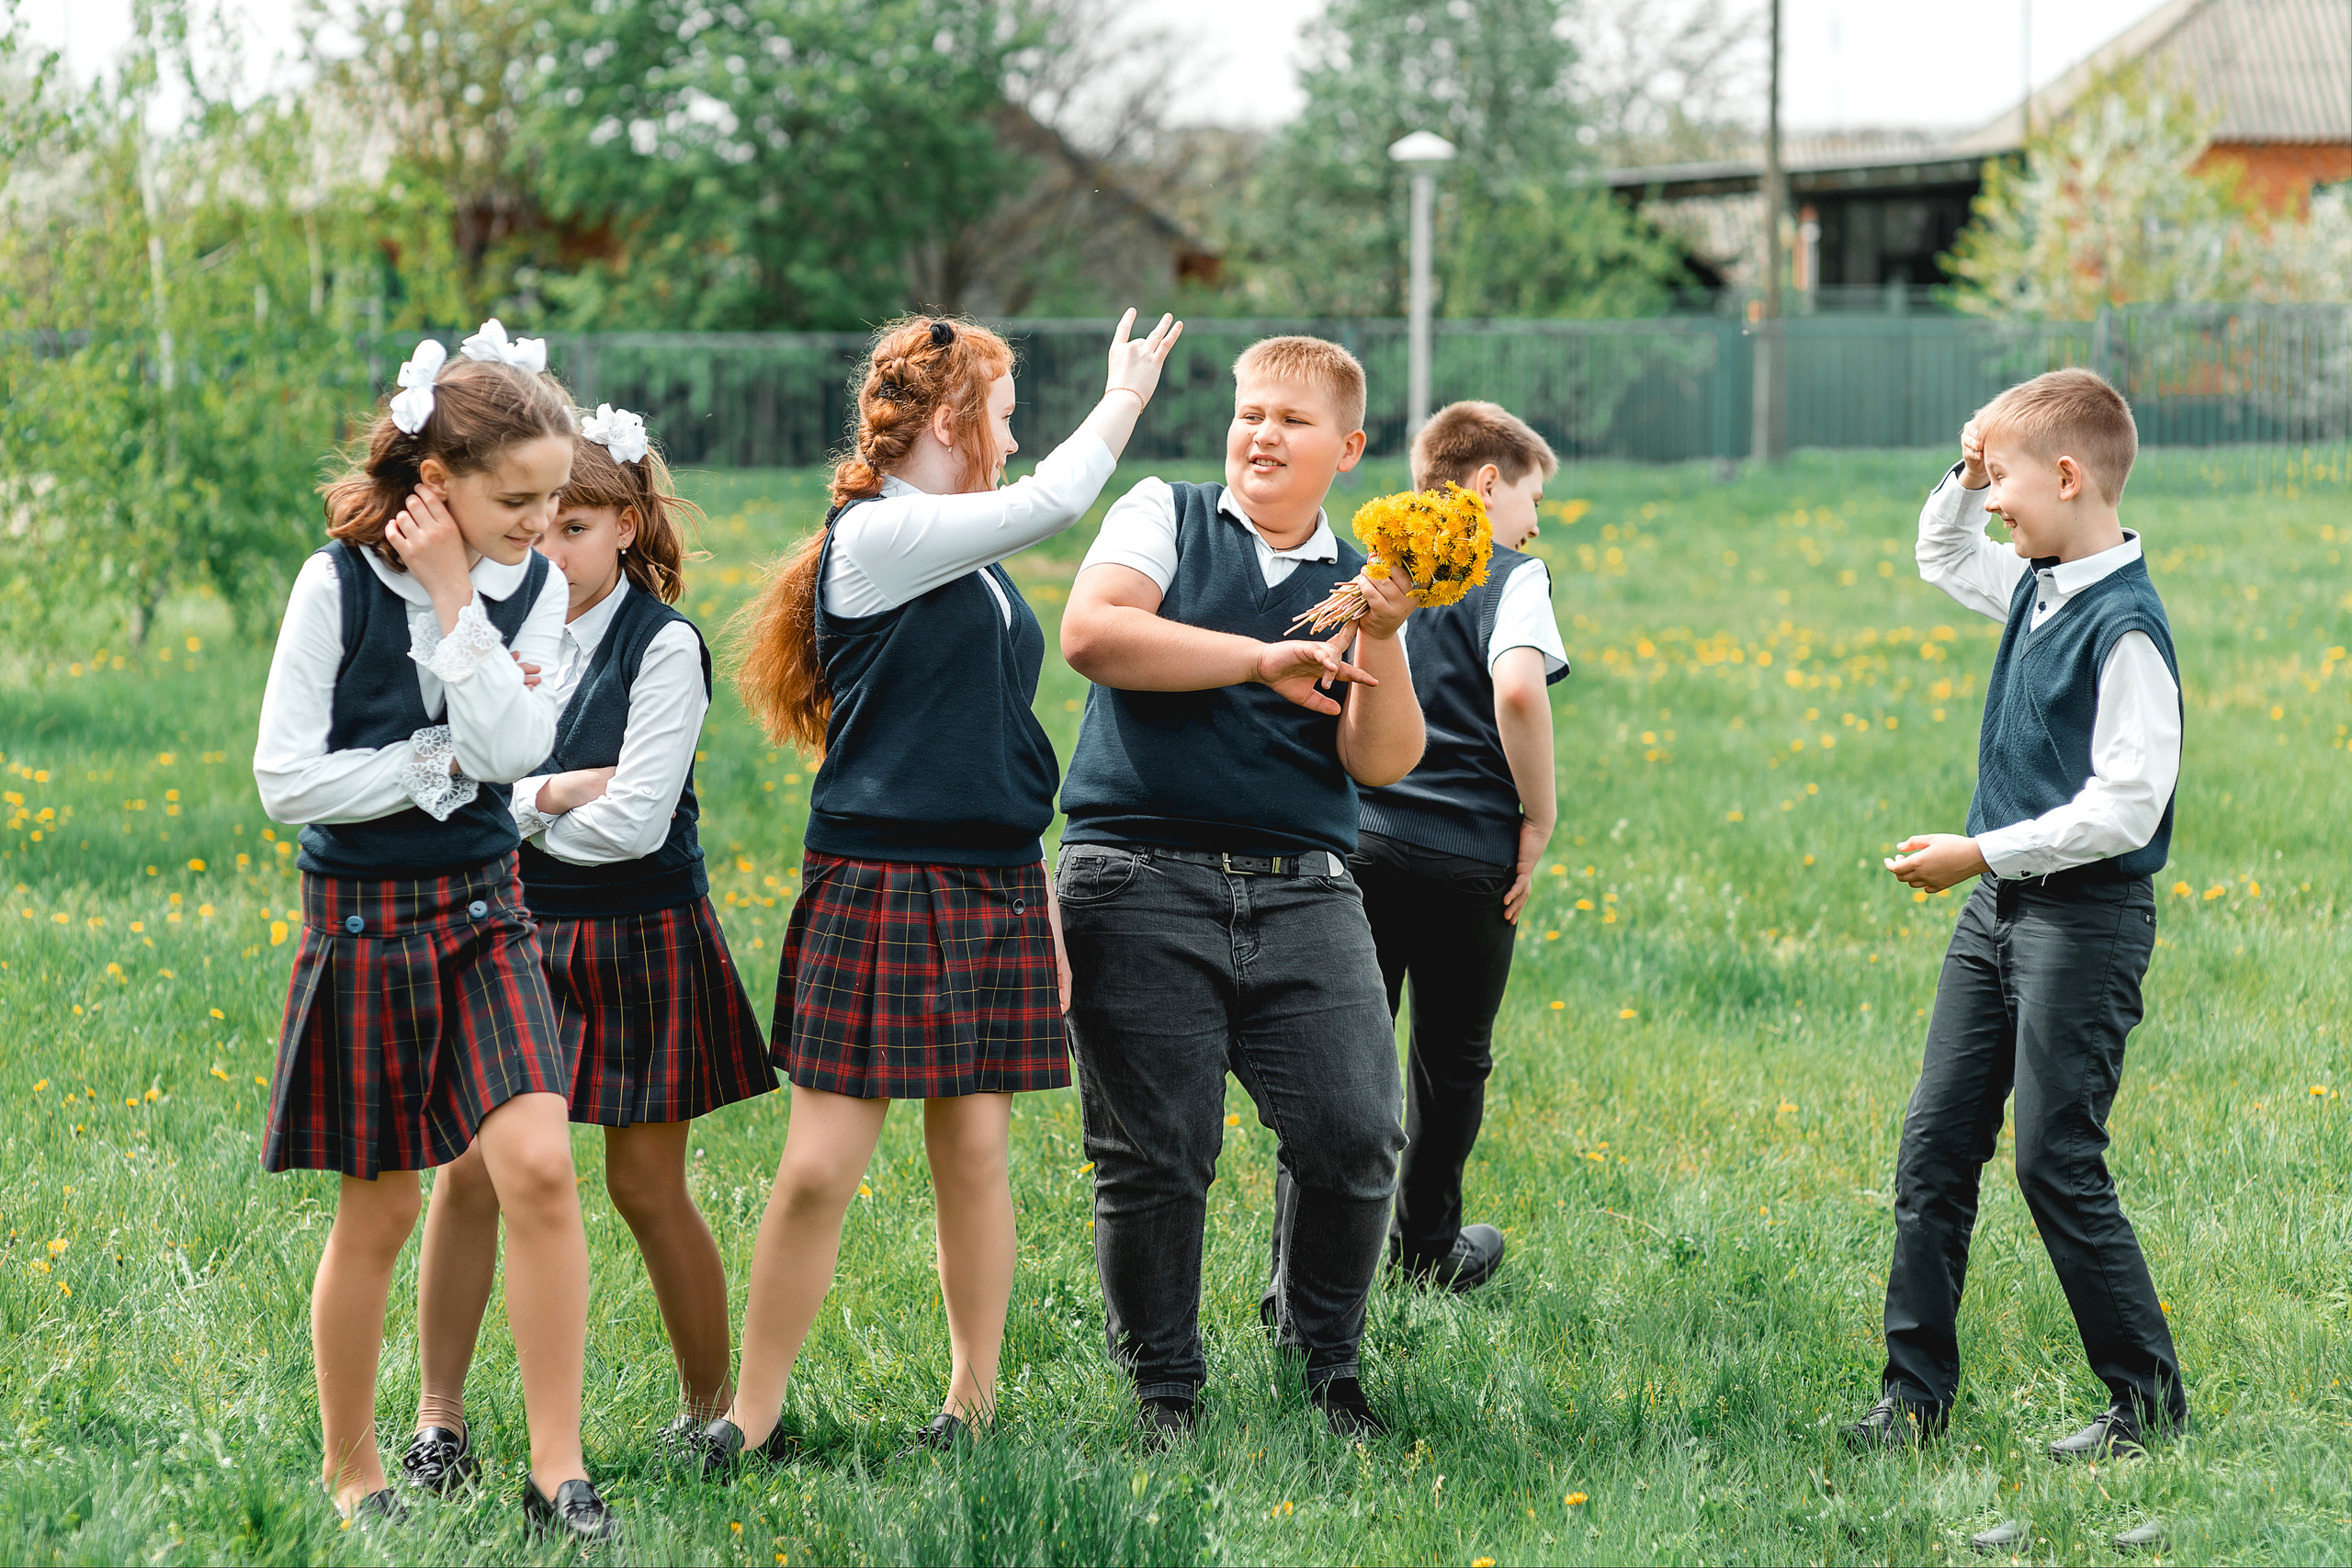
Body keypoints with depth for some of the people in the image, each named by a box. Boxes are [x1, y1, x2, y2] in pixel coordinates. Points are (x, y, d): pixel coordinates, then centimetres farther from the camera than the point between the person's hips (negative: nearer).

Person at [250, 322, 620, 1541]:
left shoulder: (530, 587, 1)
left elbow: (511, 749, -13)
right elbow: (285, 779, -11)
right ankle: (350, 1468, 22)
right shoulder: (340, 584, -11)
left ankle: (557, 1472, -7)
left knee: (540, 1168, -14)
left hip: (482, 910, 3)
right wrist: (439, 764, -12)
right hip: (363, 918, -3)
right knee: (379, 1211, 4)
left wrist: (456, 600, -16)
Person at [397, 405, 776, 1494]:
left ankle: (713, 1403, 20)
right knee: (470, 1170, -3)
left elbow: (636, 820, -17)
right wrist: (551, 794, -14)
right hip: (520, 934, 4)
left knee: (646, 1187, 4)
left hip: (636, 942, -4)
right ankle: (438, 1416, 4)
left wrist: (511, 806, -7)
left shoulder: (663, 647, -10)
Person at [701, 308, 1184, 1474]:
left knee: (976, 1151, 7)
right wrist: (1128, 392, 2)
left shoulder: (978, 565, 17)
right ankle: (752, 1414, 1)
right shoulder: (872, 538, -8)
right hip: (880, 885, -7)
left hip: (993, 892, 7)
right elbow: (1050, 502, -13)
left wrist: (1044, 903, 19)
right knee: (819, 1166, -7)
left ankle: (973, 1398, 16)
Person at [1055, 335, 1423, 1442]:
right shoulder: (1164, 519, 8)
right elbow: (1091, 633, -12)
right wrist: (1265, 660, -10)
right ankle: (1163, 1384, 15)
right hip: (1141, 882, -3)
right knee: (1154, 1155, -3)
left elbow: (1381, 761, 5)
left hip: (1302, 894, 3)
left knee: (1355, 1136, -8)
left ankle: (1324, 1362, 14)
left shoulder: (1357, 586, 16)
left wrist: (1380, 643, -10)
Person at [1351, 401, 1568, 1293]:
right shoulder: (1510, 575, -5)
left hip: (1355, 840, 4)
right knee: (1450, 1059, 13)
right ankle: (1426, 1247, 25)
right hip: (1464, 854, -4)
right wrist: (1539, 818, -12)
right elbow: (1517, 688, -23)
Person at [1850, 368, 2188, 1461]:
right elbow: (1941, 558, 30)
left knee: (2056, 1163, -5)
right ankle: (1915, 1391, 14)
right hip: (2000, 904, 9)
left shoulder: (2124, 625, -20)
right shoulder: (2034, 587, 8)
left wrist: (1983, 853, -21)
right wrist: (1964, 479, 11)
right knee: (1935, 1145, 8)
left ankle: (2149, 1398, 7)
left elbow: (2126, 807, -24)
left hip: (2087, 914, -9)